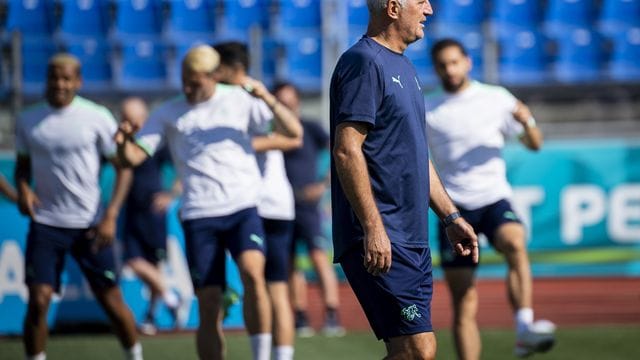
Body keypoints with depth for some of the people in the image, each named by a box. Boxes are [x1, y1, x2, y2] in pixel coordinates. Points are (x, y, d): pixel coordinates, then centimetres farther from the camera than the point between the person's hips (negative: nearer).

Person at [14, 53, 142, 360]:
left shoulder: (97, 118, -5)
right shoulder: (28, 120, 4)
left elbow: (123, 167, -1)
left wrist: (110, 216, -10)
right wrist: (22, 188, -6)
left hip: (90, 226, -1)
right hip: (45, 223, 2)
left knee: (111, 300, 3)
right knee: (38, 300, -9)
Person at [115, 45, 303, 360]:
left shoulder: (239, 101, 8)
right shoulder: (167, 114, 10)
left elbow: (293, 131, 4)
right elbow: (134, 157, 5)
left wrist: (267, 99, -13)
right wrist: (123, 143, -18)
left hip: (243, 208, -1)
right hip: (199, 216, 1)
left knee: (252, 274, -28)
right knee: (209, 309, -1)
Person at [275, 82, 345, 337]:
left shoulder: (310, 129, -2)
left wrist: (324, 184, -13)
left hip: (306, 204, -4)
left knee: (319, 256, -16)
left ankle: (332, 317, -20)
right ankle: (301, 318, 10)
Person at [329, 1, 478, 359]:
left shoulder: (404, 68, 19)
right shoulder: (363, 62, -11)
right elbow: (347, 151, -19)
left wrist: (451, 216, 24)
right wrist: (373, 229, -23)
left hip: (412, 241, 10)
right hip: (380, 244, -10)